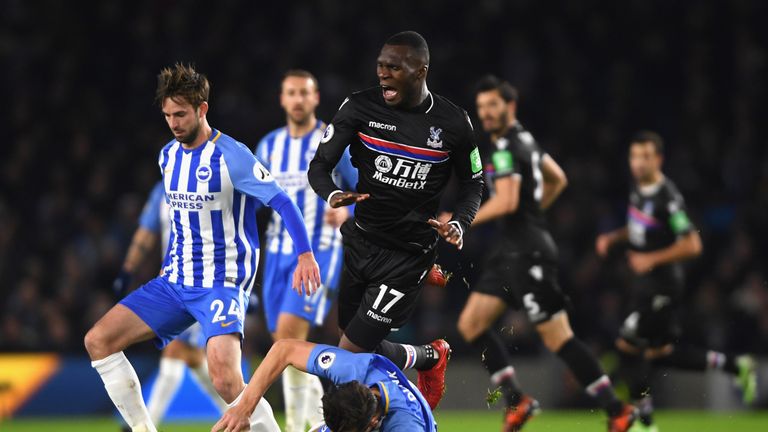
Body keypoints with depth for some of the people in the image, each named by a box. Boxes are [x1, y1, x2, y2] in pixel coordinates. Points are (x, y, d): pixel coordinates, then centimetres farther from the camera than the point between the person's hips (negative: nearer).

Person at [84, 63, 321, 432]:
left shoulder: (230, 156, -14)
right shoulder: (167, 156, 9)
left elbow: (282, 202, -19)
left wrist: (305, 253, -31)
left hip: (223, 284, -8)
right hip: (176, 283, 8)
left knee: (225, 379, -28)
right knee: (98, 340, -3)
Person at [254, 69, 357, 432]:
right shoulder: (269, 146, 10)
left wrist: (347, 210, -21)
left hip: (319, 251, -5)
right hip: (279, 252, 6)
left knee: (290, 331, -20)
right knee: (285, 341, 5)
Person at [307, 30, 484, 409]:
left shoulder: (453, 123, -8)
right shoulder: (360, 107, -7)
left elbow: (473, 184, 6)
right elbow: (320, 164, -6)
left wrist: (458, 224, -14)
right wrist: (332, 195, -29)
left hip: (408, 255, -4)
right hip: (360, 241, 4)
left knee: (350, 353, -10)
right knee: (364, 349, 14)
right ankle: (430, 358, 42)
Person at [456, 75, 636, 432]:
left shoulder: (504, 148, -15)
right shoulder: (524, 139, 15)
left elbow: (506, 202, -26)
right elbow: (558, 179, 27)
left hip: (527, 253, -10)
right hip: (509, 251, 10)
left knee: (558, 339, -8)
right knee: (471, 324, 8)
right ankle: (517, 401, 9)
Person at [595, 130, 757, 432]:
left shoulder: (668, 198, -20)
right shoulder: (638, 189, 6)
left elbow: (692, 245, -21)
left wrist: (652, 259, -24)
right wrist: (612, 238, 9)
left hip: (663, 286, -9)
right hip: (644, 283, 9)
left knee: (628, 344, -11)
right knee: (659, 353, 13)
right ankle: (735, 366, 25)